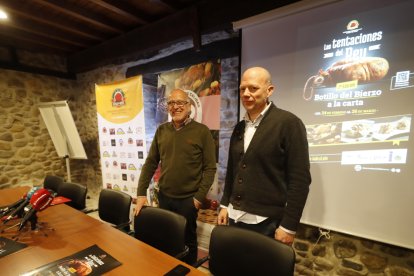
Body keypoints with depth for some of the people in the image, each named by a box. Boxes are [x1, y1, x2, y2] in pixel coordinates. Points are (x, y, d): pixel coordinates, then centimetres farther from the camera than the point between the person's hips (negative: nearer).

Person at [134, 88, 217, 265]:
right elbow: (151, 163, 5)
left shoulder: (202, 131, -10)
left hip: (188, 199, -3)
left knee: (187, 239, 16)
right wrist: (141, 193, 1)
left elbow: (210, 168, -9)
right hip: (164, 196, 4)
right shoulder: (161, 130, 2)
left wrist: (200, 196, -13)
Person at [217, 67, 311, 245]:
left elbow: (300, 178, -14)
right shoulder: (239, 127, 6)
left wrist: (289, 226, -13)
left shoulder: (289, 123, -12)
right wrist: (224, 205, 11)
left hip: (267, 223, -5)